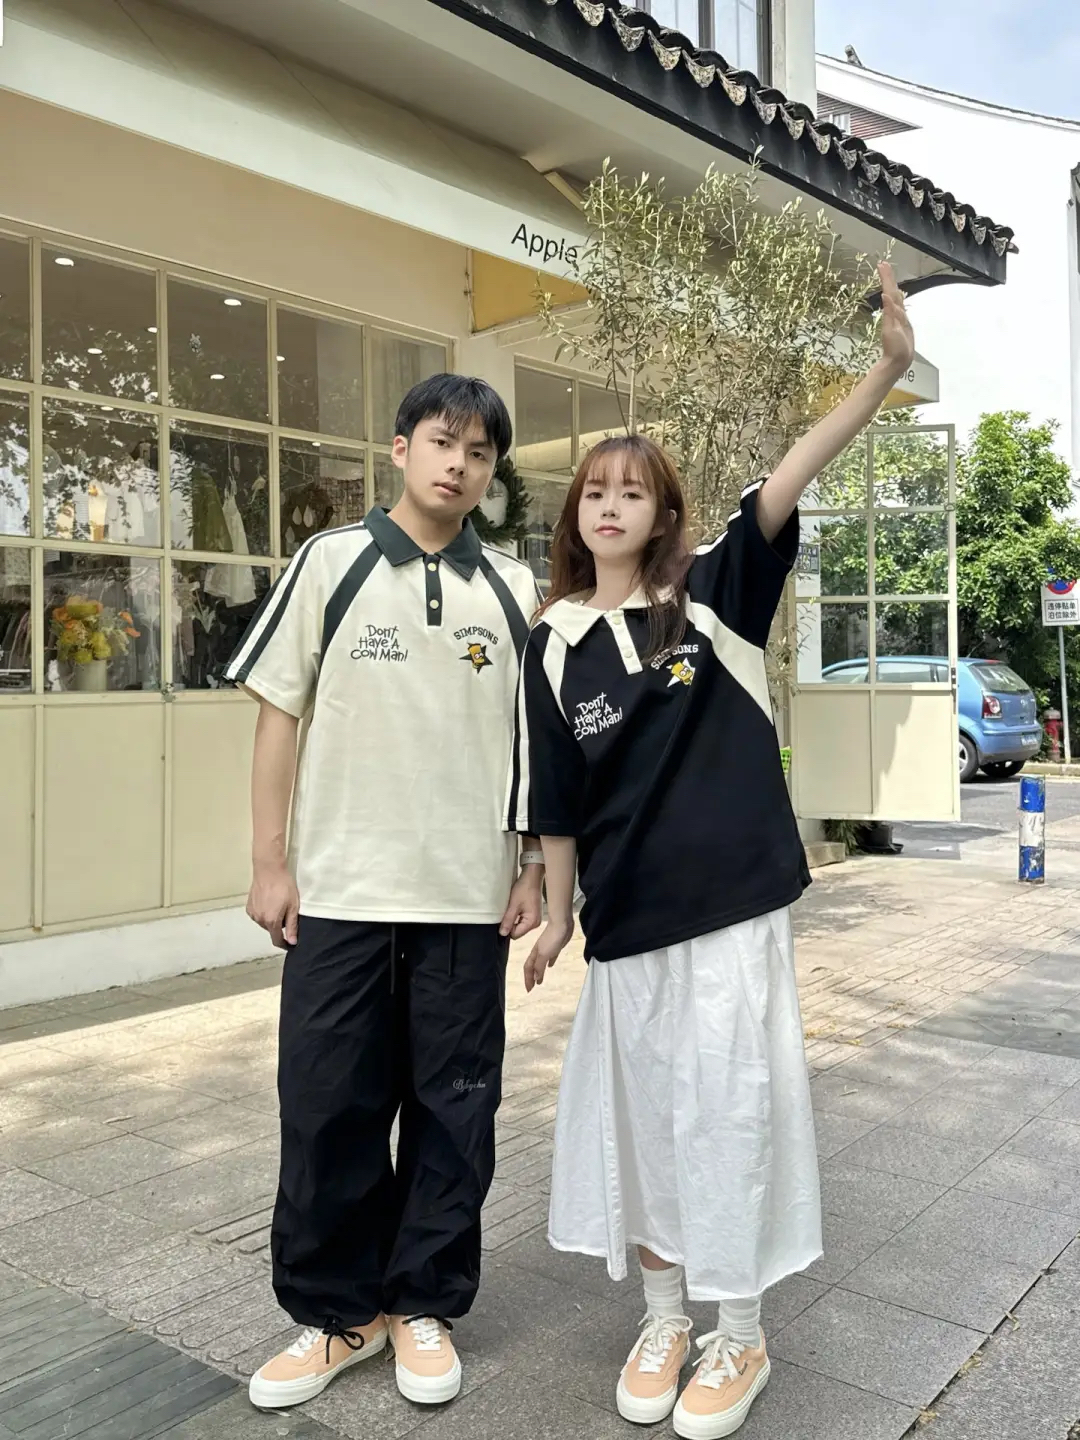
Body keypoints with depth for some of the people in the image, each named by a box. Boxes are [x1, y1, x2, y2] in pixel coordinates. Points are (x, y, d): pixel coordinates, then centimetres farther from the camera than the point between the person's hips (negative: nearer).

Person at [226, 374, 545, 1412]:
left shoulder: (513, 590, 6)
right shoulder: (332, 562, 2)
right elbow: (280, 714, 2)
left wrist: (535, 870, 5)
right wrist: (271, 862, -2)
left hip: (467, 897, 1)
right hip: (340, 894, -1)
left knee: (453, 1110, 9)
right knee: (329, 1107, 7)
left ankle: (423, 1303, 28)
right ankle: (337, 1308, 27)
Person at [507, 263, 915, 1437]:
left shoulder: (712, 595, -2)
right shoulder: (556, 641, 3)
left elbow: (787, 485, -16)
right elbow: (554, 799, 6)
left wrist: (889, 366, -26)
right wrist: (556, 913, 7)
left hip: (732, 900, -2)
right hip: (628, 913, 2)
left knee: (729, 1104, 4)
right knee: (642, 1108, 12)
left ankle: (739, 1335, 25)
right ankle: (662, 1318, 32)